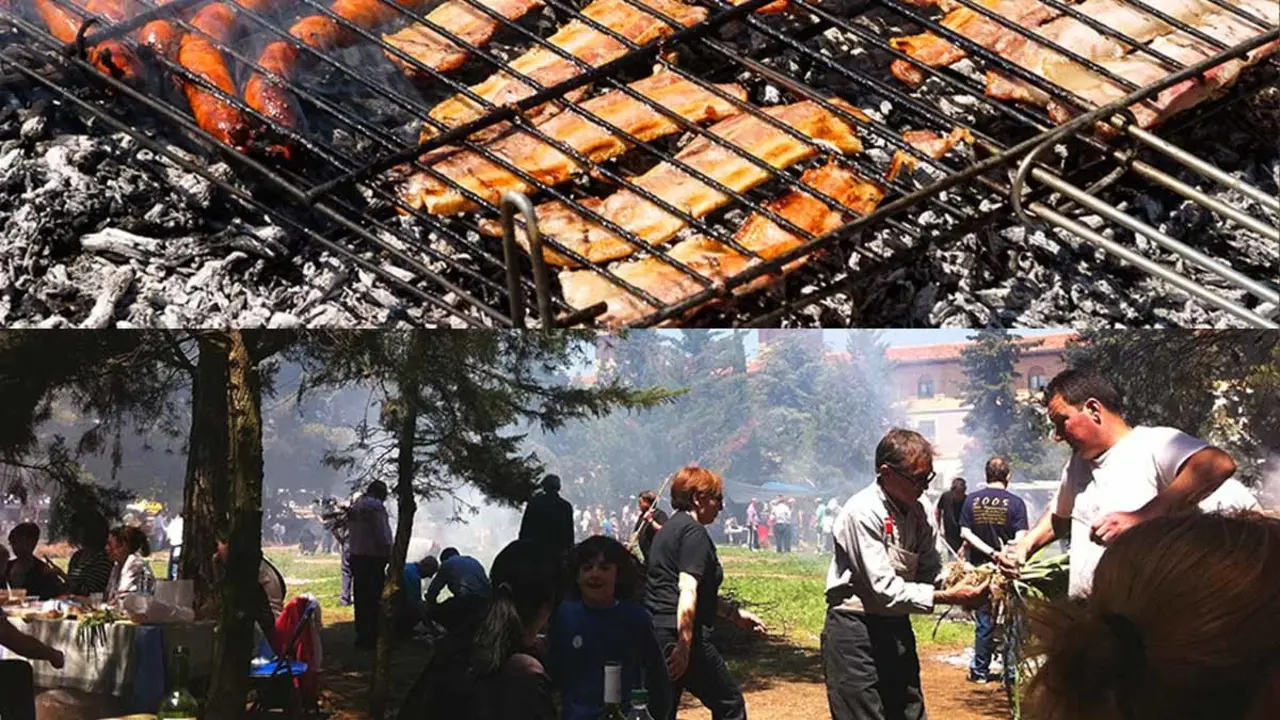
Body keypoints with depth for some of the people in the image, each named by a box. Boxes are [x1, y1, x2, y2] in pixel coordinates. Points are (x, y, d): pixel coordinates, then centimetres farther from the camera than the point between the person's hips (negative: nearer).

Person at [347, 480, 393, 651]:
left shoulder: (354, 505, 15)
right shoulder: (375, 506, -13)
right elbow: (382, 534, -17)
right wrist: (388, 553, -10)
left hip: (356, 555, 9)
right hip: (373, 557, -9)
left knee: (361, 598, 13)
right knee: (374, 599, -6)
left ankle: (361, 635, 19)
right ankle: (370, 638, -7)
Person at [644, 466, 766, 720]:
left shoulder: (669, 529, 21)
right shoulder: (694, 531, -9)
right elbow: (688, 590, -21)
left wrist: (734, 614, 32)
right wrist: (684, 645, -25)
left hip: (653, 630, 9)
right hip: (680, 634, -9)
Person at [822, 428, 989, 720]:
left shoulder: (917, 513, 6)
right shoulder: (862, 513, -19)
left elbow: (931, 572, 7)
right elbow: (885, 589, -23)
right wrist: (948, 597, -27)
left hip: (896, 628, 8)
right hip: (855, 632, -8)